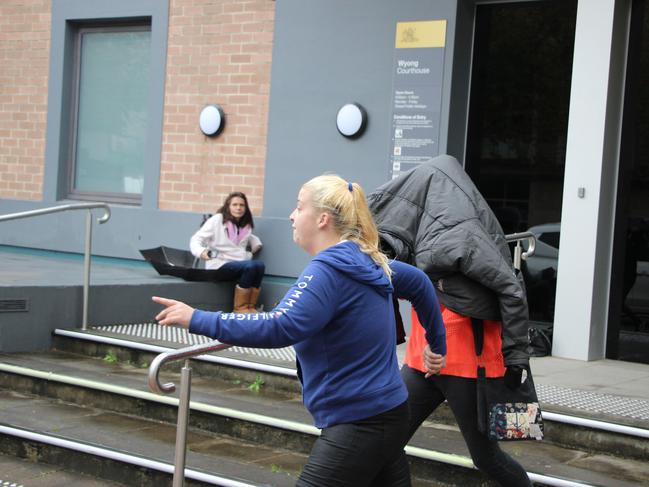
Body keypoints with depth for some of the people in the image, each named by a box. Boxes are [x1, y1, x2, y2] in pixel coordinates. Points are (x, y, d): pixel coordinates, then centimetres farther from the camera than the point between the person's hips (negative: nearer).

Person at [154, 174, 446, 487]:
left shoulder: (329, 269, -19)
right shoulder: (368, 261, 11)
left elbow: (281, 327, -32)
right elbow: (419, 283, 25)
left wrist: (198, 320, -30)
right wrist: (438, 344, 34)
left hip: (358, 424, -10)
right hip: (388, 414, 10)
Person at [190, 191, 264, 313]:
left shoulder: (246, 225, 16)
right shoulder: (217, 220, -3)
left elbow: (251, 238, 39)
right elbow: (196, 239, -6)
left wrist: (257, 244, 16)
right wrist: (201, 252, -27)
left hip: (239, 264, 6)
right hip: (219, 265, -6)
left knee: (260, 265, -28)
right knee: (250, 266, -32)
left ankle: (251, 307, -22)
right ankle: (239, 308, -23)